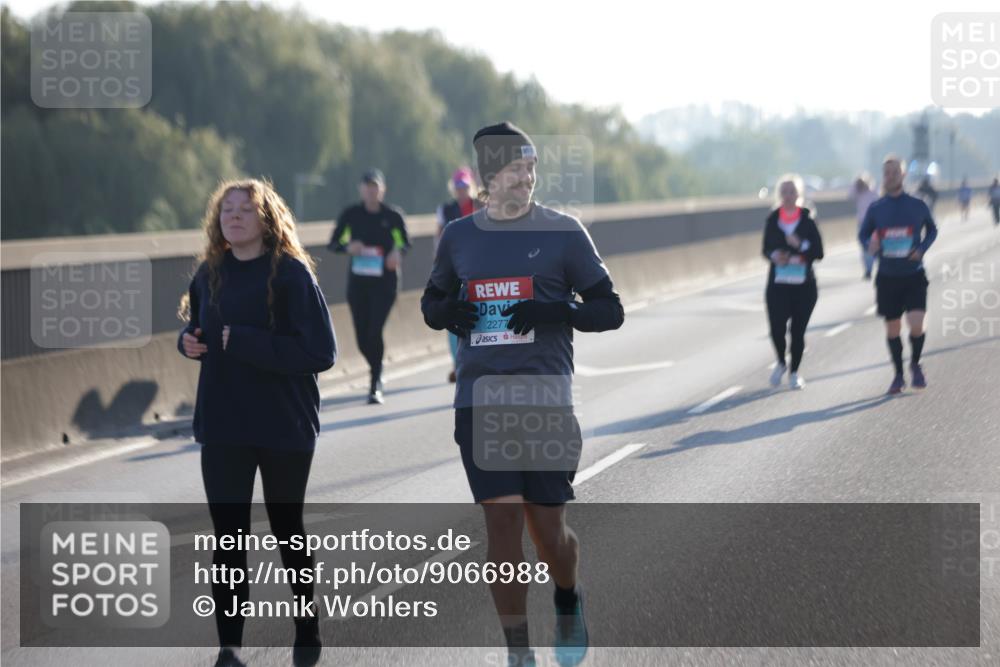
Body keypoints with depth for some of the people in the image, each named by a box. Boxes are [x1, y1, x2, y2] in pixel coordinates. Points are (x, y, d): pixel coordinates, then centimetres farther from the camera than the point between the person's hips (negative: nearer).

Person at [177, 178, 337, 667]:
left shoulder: (292, 274, -12)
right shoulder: (210, 274, 4)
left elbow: (321, 352, -17)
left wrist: (247, 343, -23)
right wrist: (188, 341, -4)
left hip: (285, 425, -3)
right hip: (222, 427, 3)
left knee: (286, 527, 14)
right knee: (228, 535, -5)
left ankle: (307, 622, 36)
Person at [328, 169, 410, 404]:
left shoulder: (393, 215, -2)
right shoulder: (350, 214, 1)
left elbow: (405, 242, 10)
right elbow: (333, 244, 5)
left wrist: (398, 252, -13)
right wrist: (348, 247, -17)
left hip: (385, 281, -2)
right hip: (358, 281, 2)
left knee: (375, 331, -15)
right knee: (362, 336, 4)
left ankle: (376, 386, -6)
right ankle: (377, 373, 33)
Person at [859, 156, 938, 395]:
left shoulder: (918, 206, -2)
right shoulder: (876, 209, 0)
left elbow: (932, 230, 13)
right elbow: (863, 234, 12)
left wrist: (921, 249, -6)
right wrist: (871, 245, -12)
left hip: (914, 276, -2)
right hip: (887, 277, 2)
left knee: (916, 325, -15)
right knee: (892, 329, 7)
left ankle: (915, 365, 13)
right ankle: (898, 375, 24)